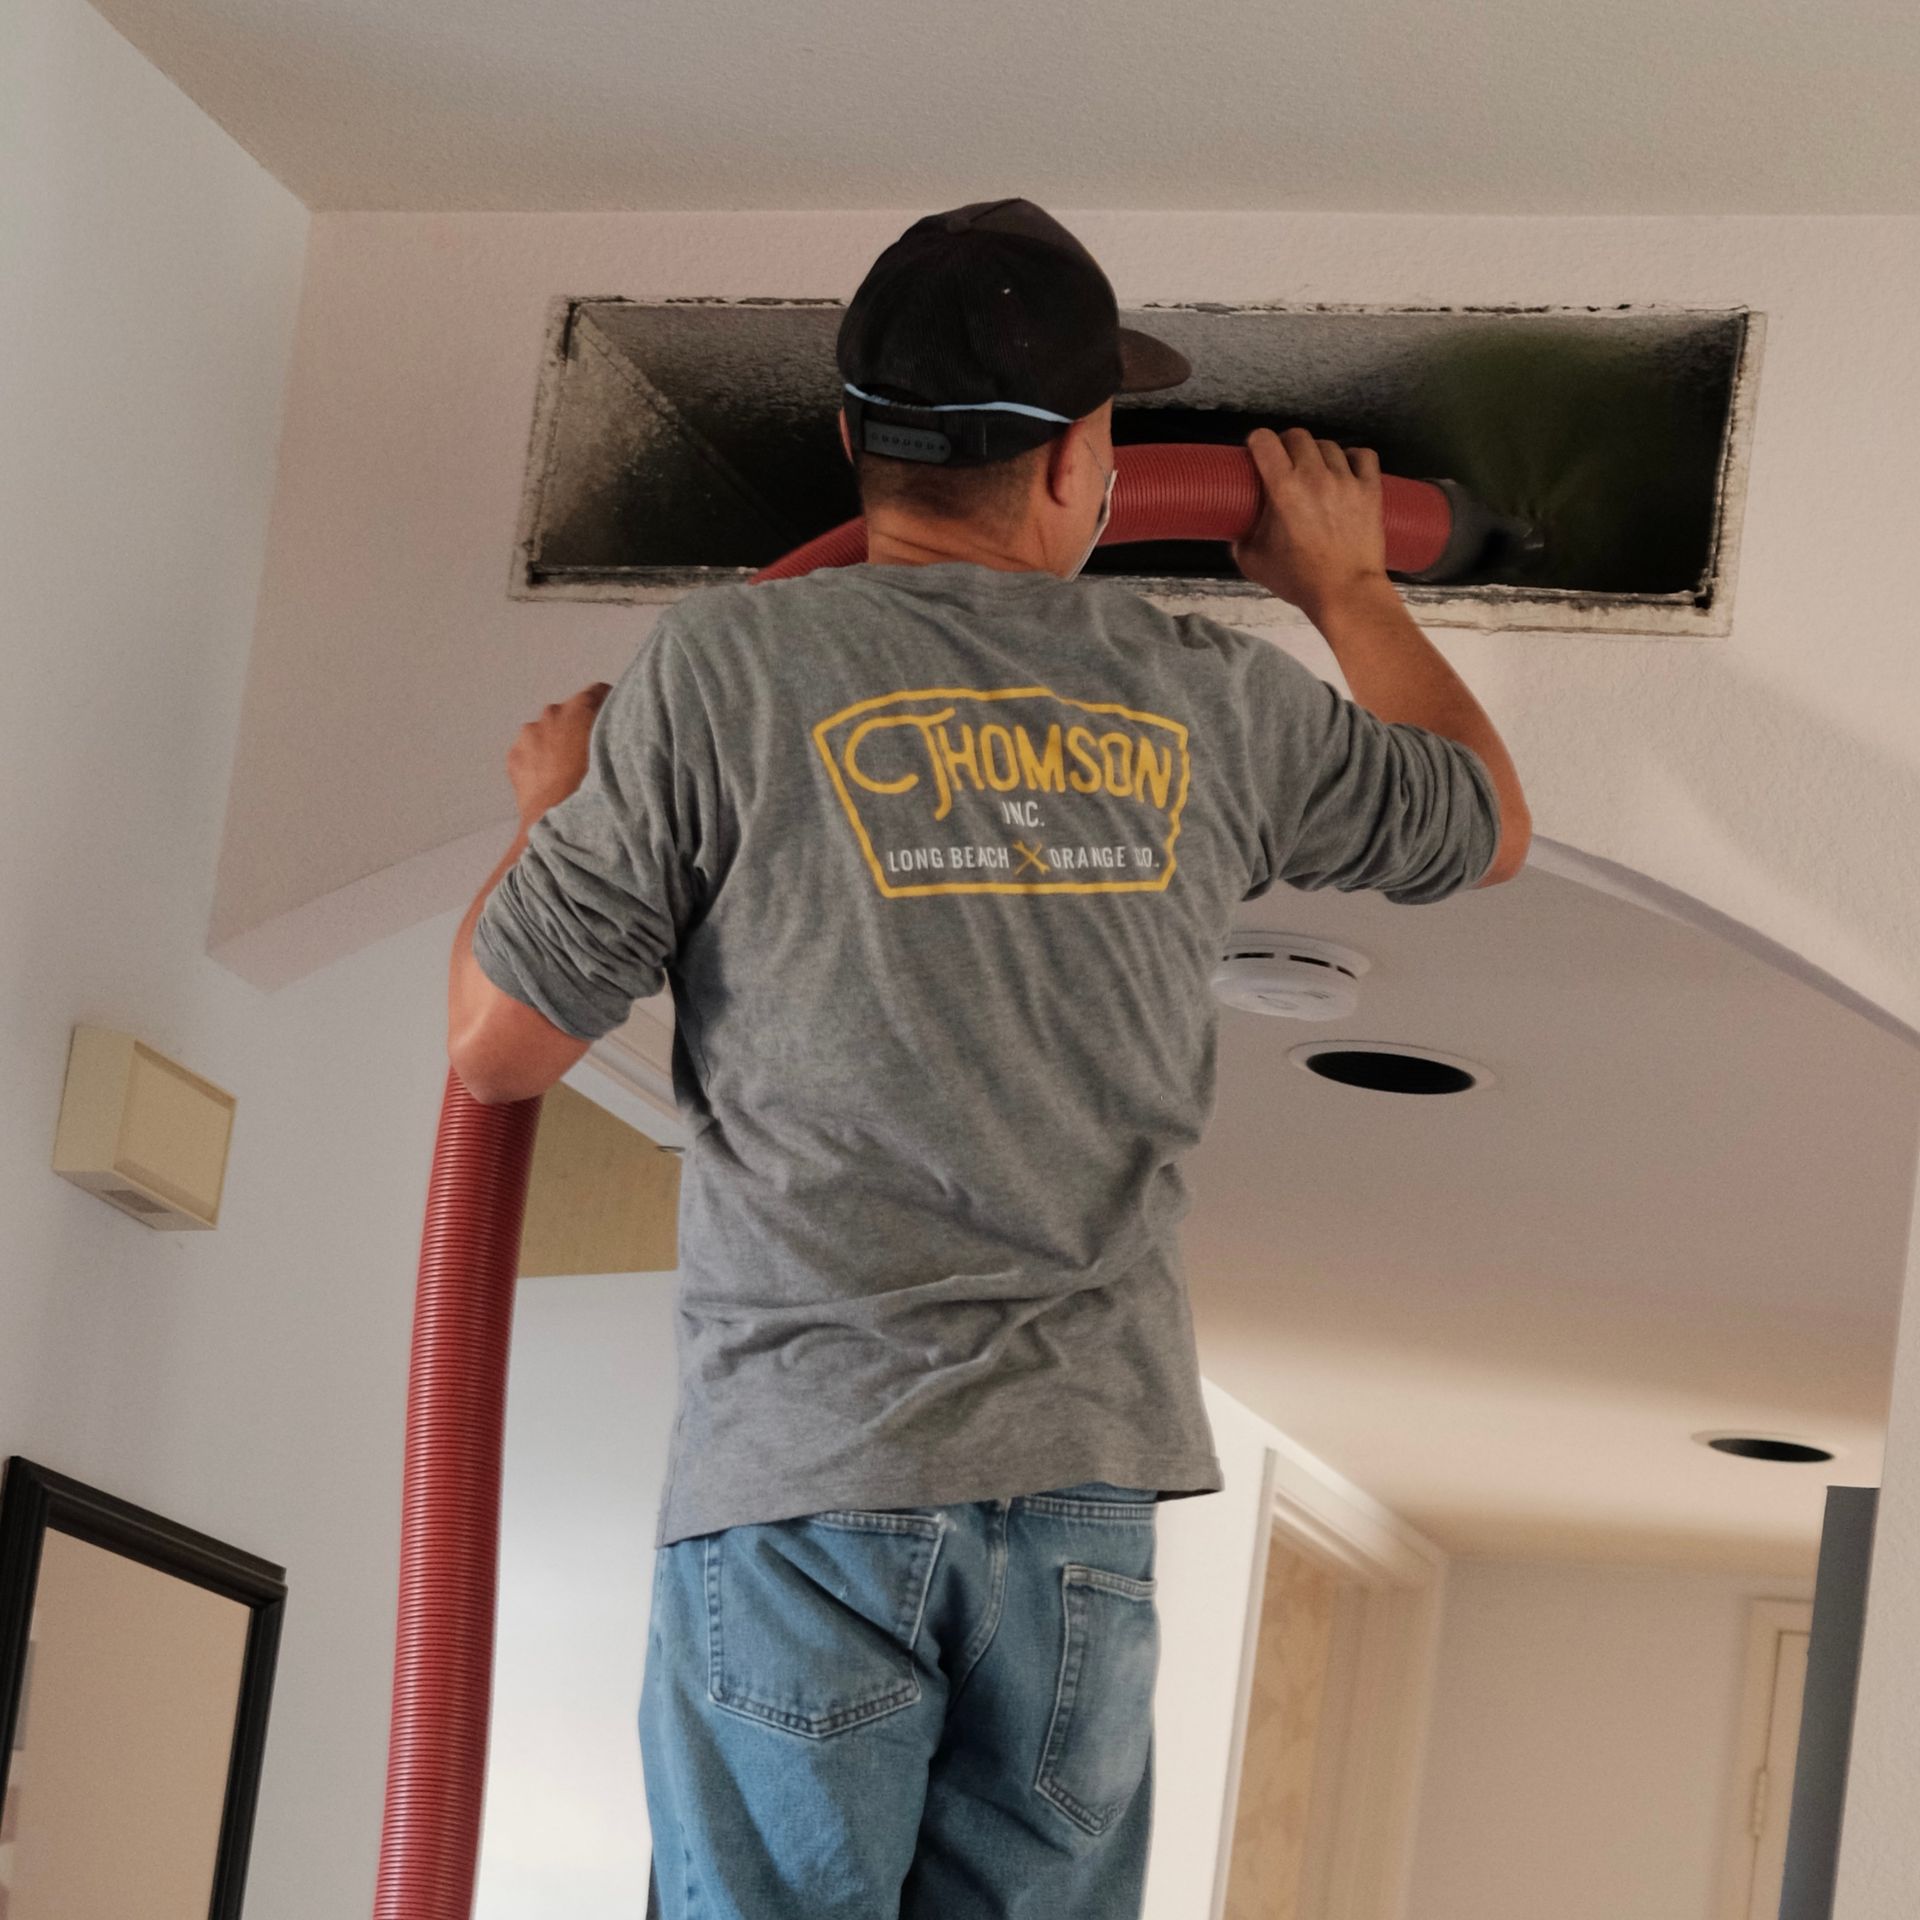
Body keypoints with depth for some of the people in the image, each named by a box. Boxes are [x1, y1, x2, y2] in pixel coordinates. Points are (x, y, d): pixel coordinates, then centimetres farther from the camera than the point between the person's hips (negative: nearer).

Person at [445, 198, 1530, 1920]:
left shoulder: (725, 666, -4)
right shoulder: (1211, 699, 7)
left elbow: (502, 1049, -1)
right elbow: (1491, 825, 27)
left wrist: (554, 810, 18)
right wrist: (1349, 585, 42)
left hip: (801, 1471, -3)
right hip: (1084, 1476, 3)